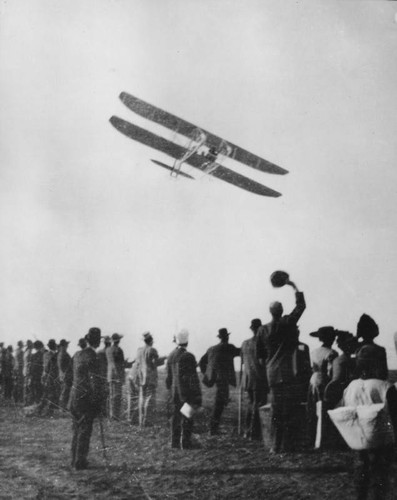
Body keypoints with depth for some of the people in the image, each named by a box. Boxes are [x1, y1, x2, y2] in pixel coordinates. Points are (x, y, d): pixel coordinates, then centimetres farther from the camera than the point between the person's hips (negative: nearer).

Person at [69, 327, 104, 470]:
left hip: (74, 395, 8)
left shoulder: (77, 354, 9)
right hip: (86, 398, -8)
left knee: (77, 429, 17)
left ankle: (75, 459, 23)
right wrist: (98, 401, -12)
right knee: (85, 431, 1)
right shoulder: (91, 356, -16)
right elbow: (95, 380, -18)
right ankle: (80, 462, 5)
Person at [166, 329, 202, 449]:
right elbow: (193, 378, -17)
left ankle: (175, 441, 17)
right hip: (187, 392, -7)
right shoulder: (188, 357, -17)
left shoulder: (171, 356, 6)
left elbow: (169, 376, 13)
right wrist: (197, 394, -13)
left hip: (175, 391, 7)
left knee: (176, 416, 13)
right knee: (187, 417, -1)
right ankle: (185, 443, 0)